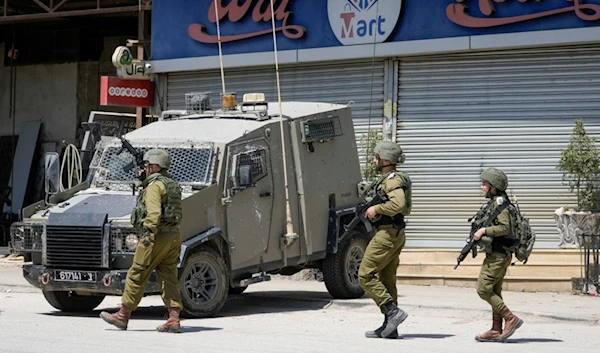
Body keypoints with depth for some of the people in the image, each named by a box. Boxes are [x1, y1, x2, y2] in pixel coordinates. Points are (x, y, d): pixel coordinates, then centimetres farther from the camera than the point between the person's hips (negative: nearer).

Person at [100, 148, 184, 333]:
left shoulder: (155, 186, -11)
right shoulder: (173, 185, 19)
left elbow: (154, 212, -24)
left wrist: (149, 234, -29)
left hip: (157, 236, -9)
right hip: (174, 235, 9)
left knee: (136, 276, 0)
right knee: (169, 278, 5)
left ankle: (122, 316, 7)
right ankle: (174, 319, -4)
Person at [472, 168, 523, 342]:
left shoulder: (500, 203, -14)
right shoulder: (492, 203, 15)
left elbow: (505, 228, -24)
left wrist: (484, 230, -20)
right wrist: (479, 234, 10)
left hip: (498, 255, -10)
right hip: (497, 254, 10)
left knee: (483, 290, -9)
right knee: (494, 292, 10)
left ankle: (511, 319, -6)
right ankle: (496, 331, 12)